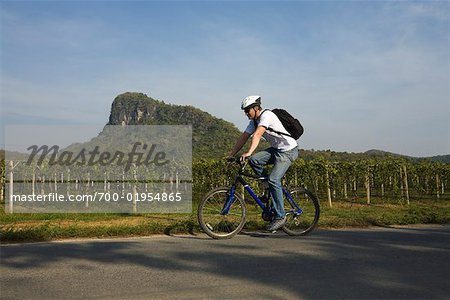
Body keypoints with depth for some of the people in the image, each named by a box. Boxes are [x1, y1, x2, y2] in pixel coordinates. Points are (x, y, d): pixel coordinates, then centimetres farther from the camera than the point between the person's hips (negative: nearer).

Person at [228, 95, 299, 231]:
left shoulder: (267, 115, -19)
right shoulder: (254, 121, 8)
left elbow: (257, 135, -33)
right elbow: (243, 137, 8)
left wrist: (248, 152, -44)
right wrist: (231, 155, 3)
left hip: (288, 150, -8)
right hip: (276, 149, 8)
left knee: (273, 180, -20)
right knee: (253, 160, -14)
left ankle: (280, 217, -11)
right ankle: (271, 189, 2)